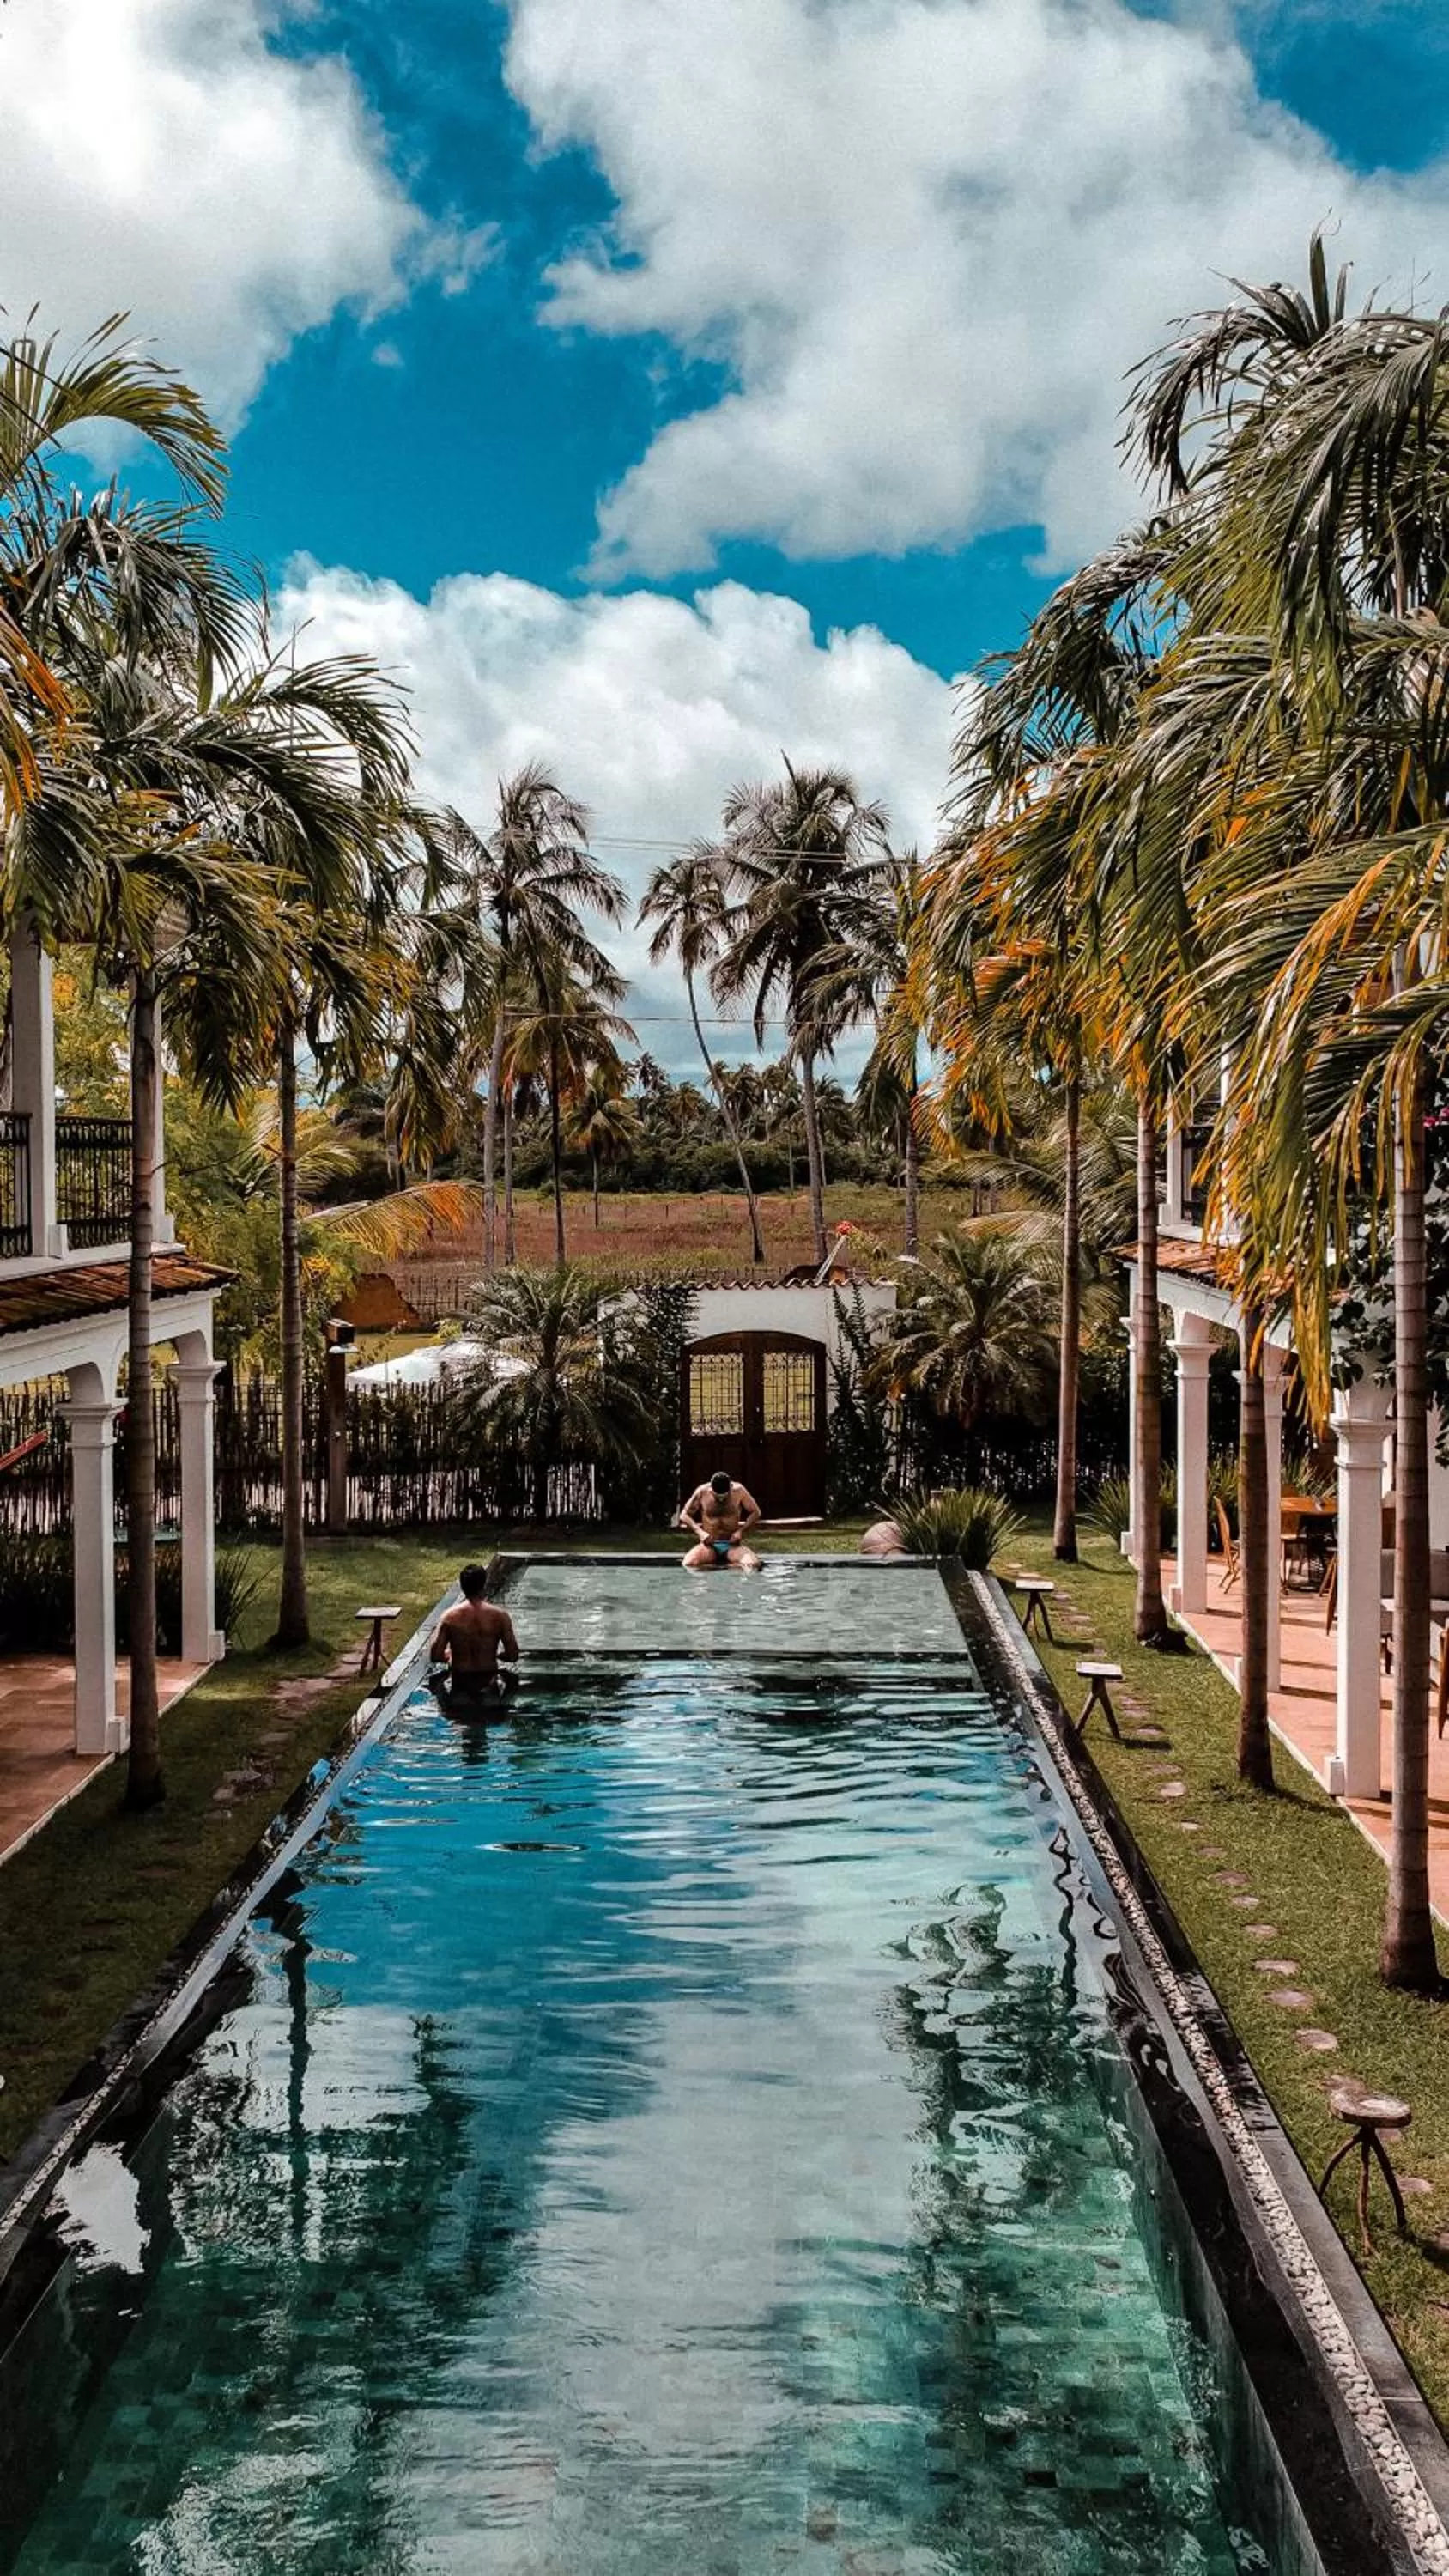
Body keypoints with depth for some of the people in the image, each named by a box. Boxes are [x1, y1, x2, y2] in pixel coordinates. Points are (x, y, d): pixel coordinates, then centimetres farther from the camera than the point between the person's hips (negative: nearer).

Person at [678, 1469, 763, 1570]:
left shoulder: (738, 1491, -5)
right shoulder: (702, 1492, -6)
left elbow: (755, 1512, 4)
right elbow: (684, 1515, 2)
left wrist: (741, 1530, -11)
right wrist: (700, 1532, -14)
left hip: (732, 1545, 0)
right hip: (710, 1545, 0)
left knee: (754, 1565, -31)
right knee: (689, 1564, -32)